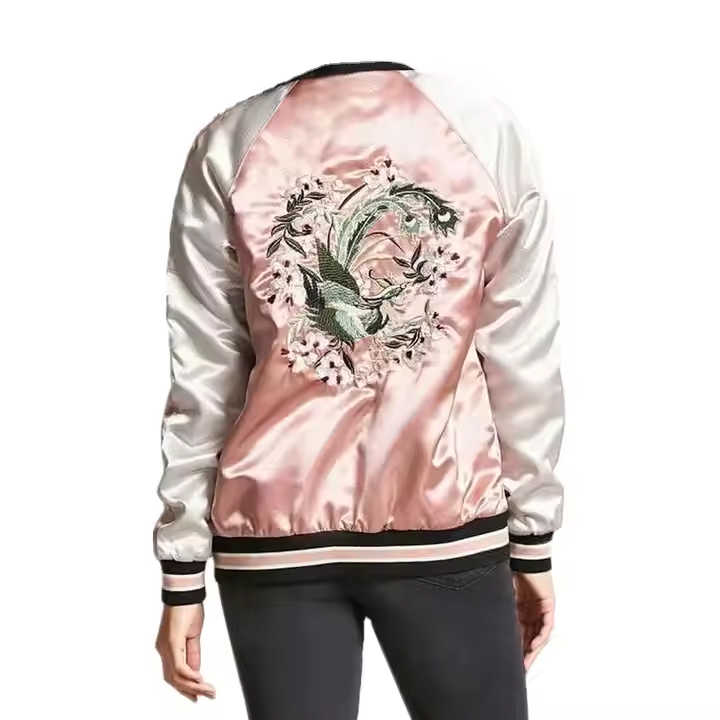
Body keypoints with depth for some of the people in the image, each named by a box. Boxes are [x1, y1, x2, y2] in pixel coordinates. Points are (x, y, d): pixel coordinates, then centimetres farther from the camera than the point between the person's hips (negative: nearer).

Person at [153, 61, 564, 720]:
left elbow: (202, 373, -2)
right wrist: (533, 540, 8)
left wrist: (183, 573, 5)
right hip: (448, 525, 0)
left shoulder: (230, 145, -3)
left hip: (276, 528, 1)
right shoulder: (488, 131, -3)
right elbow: (523, 358, -2)